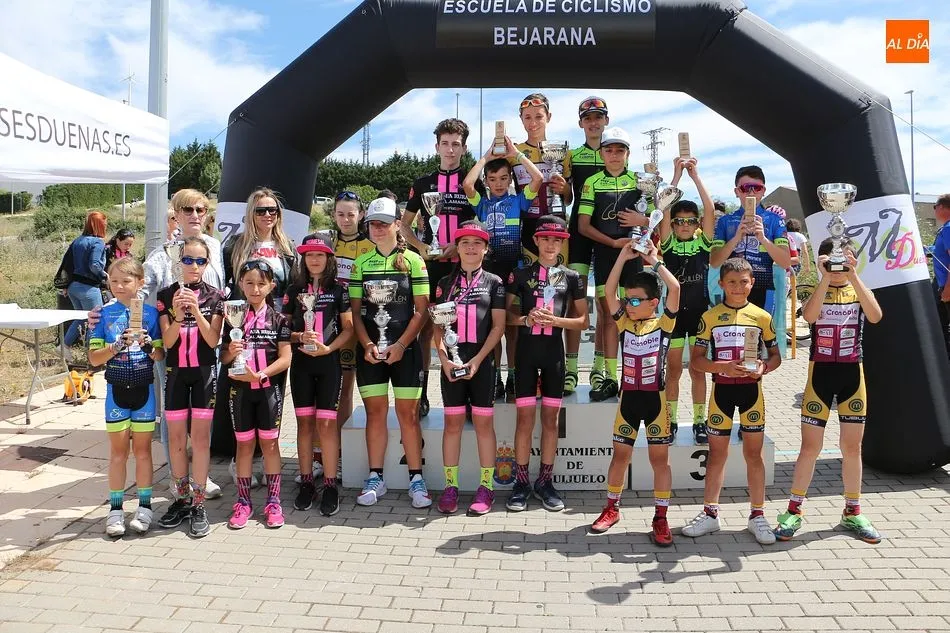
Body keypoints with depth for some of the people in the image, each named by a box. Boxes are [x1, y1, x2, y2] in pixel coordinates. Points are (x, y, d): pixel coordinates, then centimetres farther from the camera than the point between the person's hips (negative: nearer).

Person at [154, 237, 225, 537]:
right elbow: (168, 341, -4)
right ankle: (181, 499, 21)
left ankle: (198, 504, 6)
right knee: (176, 437, 8)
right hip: (176, 370, 2)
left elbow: (213, 340, -8)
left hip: (204, 371, -2)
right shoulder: (166, 295, 2)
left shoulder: (215, 296, -2)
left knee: (200, 436, 0)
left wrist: (196, 311, -21)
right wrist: (178, 315, -21)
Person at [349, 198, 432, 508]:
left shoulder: (413, 260, 1)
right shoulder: (360, 263, 8)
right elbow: (355, 311, 6)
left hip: (404, 348, -2)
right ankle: (375, 478, 15)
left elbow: (421, 311, -3)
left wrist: (400, 345, -12)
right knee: (375, 412, 6)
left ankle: (416, 479, 8)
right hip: (369, 349, 2)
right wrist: (367, 345, -8)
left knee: (408, 413, 0)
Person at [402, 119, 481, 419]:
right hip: (430, 264, 1)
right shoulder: (423, 183, 11)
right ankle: (421, 393, 9)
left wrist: (459, 245, -10)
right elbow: (405, 223, 15)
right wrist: (420, 247, -3)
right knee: (425, 326, 1)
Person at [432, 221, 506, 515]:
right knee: (452, 423, 5)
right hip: (452, 361, 2)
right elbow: (438, 325, 6)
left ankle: (486, 487, 8)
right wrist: (444, 357, -9)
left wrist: (477, 359, -12)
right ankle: (450, 486, 11)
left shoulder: (494, 282, 4)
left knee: (483, 423, 2)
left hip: (482, 361, -2)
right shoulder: (446, 283, 10)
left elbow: (498, 326, -1)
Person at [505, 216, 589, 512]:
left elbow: (583, 321, 5)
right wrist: (526, 319, -14)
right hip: (526, 350, -1)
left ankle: (545, 481, 15)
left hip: (554, 352, 1)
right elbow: (507, 314, 7)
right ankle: (521, 482, 9)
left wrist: (554, 320, -12)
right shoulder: (520, 274, 4)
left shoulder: (572, 277, 5)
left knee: (550, 417, 5)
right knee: (525, 416, 0)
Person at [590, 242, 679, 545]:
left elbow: (675, 288, -15)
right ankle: (611, 508, 27)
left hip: (655, 398, -3)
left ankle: (660, 518, 13)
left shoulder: (663, 324, -4)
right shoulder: (624, 324, 4)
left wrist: (654, 261, -8)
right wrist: (624, 256, -5)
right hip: (628, 397, 3)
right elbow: (609, 291, -5)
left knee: (660, 457, 4)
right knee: (620, 454, 12)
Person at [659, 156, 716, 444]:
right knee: (673, 369, 6)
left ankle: (699, 421, 13)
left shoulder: (703, 242, 2)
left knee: (698, 369, 6)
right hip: (674, 310, 0)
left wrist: (695, 175, -10)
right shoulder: (668, 243, 0)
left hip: (699, 312, 1)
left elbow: (710, 210, -10)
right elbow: (665, 210, -13)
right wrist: (677, 175, -14)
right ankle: (670, 420, 15)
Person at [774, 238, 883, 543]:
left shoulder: (858, 291, 4)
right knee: (810, 446, 1)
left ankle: (852, 512, 24)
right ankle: (794, 510, 13)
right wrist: (825, 277, -27)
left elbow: (876, 316, -19)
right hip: (820, 373, -2)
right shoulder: (816, 291, 1)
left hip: (852, 374, 2)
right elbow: (810, 316, -23)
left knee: (852, 447, 9)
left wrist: (853, 276, -24)